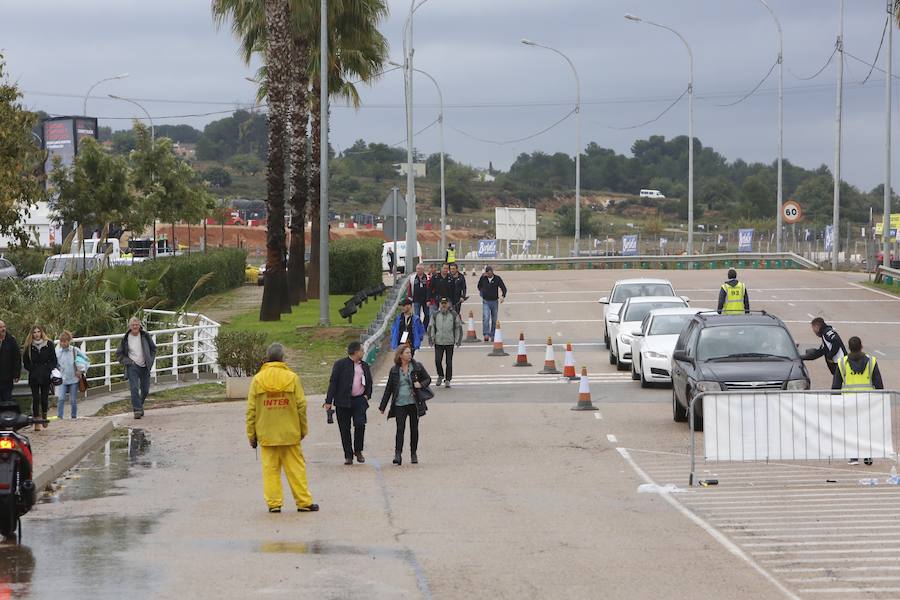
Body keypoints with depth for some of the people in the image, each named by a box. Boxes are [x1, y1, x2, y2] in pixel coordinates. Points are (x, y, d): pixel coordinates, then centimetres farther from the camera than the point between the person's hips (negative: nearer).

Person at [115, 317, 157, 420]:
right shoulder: (125, 339, -3)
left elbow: (153, 348, 14)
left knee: (145, 390, 10)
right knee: (134, 388, -17)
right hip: (133, 366, -3)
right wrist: (128, 361, -8)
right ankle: (137, 409, -17)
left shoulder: (145, 336, 1)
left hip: (145, 366, 3)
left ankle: (139, 405, 35)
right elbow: (119, 354, 6)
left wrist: (150, 361, 3)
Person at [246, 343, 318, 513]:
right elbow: (301, 405, -3)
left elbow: (251, 410, -2)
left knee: (270, 469, 6)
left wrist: (251, 434, 6)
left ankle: (273, 503, 4)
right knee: (296, 468, 6)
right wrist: (303, 429, 9)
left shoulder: (257, 379, -3)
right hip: (290, 433, 0)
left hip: (266, 435, 1)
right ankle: (304, 502, 8)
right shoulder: (292, 378, -5)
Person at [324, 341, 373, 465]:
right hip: (343, 401, -2)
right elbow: (333, 382, -5)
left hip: (359, 400, 2)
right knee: (345, 429, 1)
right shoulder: (340, 364, -1)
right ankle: (348, 455, 10)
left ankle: (358, 451, 5)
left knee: (360, 425, -15)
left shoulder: (364, 366, 14)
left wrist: (367, 395, 6)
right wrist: (329, 401, -10)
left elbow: (369, 382, 25)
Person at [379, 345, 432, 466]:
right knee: (400, 428, -11)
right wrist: (383, 406, 10)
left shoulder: (417, 367, 3)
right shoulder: (394, 370, 5)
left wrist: (421, 384, -12)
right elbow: (388, 388, 10)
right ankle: (398, 455, -15)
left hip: (413, 403, 1)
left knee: (414, 429, 7)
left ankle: (413, 454, 18)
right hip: (399, 404, -1)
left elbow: (428, 379, 11)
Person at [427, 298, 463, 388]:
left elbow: (458, 328, 7)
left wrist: (458, 340, 1)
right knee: (437, 361, -6)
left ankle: (447, 380, 10)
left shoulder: (454, 315, 3)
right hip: (438, 342, 1)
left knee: (449, 362, 1)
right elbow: (431, 327, 11)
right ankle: (440, 375, 19)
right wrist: (431, 338, 3)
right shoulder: (435, 315, 7)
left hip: (450, 342, -1)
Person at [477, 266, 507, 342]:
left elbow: (504, 288, -7)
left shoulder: (497, 278, -4)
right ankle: (486, 334, -22)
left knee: (494, 320, 7)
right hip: (486, 302, -1)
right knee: (486, 318, -18)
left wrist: (503, 296, -21)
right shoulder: (484, 278, 0)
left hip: (494, 301, 1)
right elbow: (479, 286, 18)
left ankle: (492, 336, 17)